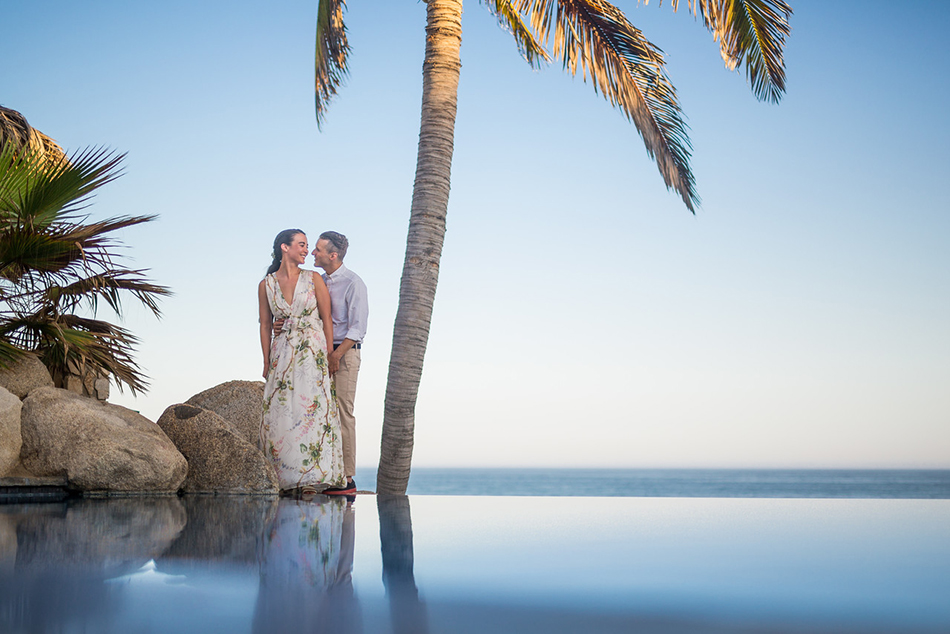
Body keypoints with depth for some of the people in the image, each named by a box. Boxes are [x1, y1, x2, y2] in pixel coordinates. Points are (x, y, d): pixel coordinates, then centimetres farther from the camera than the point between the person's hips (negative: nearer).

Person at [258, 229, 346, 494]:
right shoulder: (266, 285, 5)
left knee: (311, 408, -8)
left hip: (313, 353, -1)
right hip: (282, 355, 2)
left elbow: (327, 320, 2)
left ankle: (313, 475, -4)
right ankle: (283, 476, 5)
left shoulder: (314, 280, 1)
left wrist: (329, 357, -3)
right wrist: (267, 363, 6)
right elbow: (265, 325, 9)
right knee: (279, 412, -2)